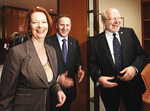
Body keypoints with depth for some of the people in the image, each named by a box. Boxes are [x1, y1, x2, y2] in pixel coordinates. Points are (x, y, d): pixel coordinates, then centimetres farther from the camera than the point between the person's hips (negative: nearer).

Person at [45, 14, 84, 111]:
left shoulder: (75, 42, 5)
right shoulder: (48, 41, -11)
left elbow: (78, 62, 8)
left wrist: (79, 70, -14)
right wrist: (57, 78, -26)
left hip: (69, 86, 4)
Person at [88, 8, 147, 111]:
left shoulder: (129, 32, 1)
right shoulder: (95, 41, -5)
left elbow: (141, 55, 0)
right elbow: (92, 64, -2)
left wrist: (134, 67, -19)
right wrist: (98, 78, -20)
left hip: (132, 85, 2)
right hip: (109, 86, -1)